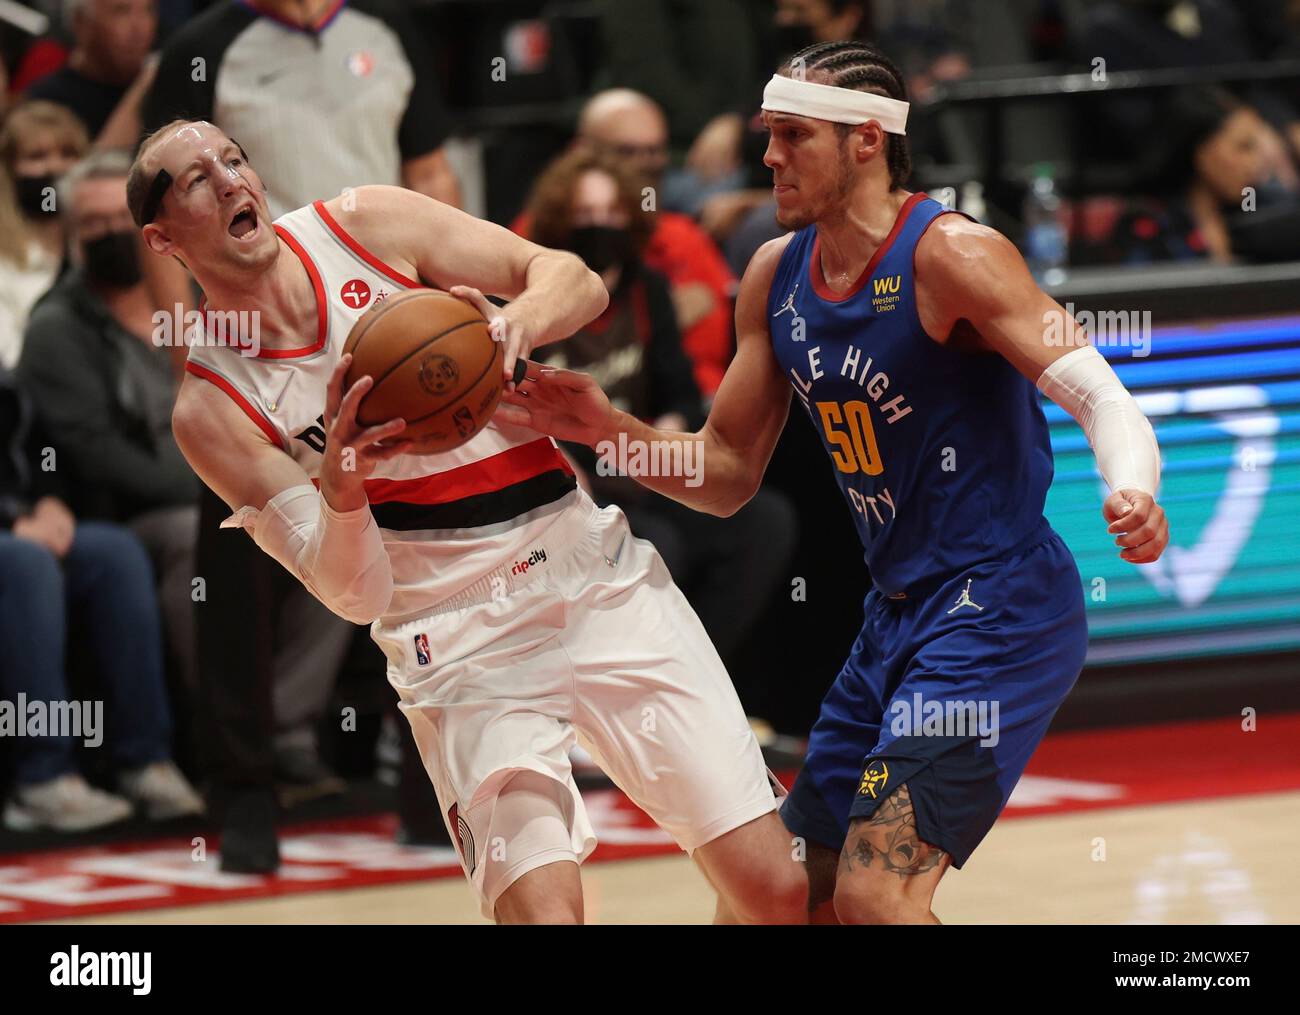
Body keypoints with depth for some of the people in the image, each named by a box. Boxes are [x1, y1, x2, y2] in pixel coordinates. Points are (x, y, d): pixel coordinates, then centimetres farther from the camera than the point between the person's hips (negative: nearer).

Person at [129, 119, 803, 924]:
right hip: (462, 641, -3)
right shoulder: (213, 410, -5)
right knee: (543, 909, -22)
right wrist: (340, 490, -32)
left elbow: (578, 283, 0)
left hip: (598, 577, 3)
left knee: (776, 887, -4)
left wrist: (514, 325, -22)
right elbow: (354, 591, -10)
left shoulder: (366, 225, 1)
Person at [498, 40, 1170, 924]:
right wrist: (607, 430, -3)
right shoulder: (777, 277, 7)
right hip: (898, 614, 9)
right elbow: (726, 476, 14)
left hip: (998, 614, -9)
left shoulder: (948, 255, -16)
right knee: (799, 894, 14)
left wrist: (1133, 494, -44)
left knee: (875, 894, -20)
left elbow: (1103, 399, -23)